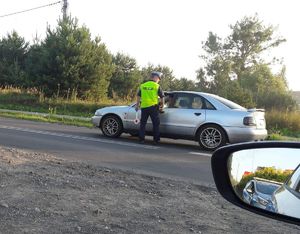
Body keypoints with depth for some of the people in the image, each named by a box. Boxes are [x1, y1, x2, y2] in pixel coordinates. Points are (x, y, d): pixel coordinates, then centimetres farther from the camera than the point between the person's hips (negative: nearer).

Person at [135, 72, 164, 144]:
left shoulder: (142, 85, 10)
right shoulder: (157, 86, -2)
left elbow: (138, 96, 12)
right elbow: (162, 97, 0)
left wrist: (137, 105, 19)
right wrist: (162, 104, 14)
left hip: (144, 107, 4)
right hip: (153, 107, -3)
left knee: (143, 123, 12)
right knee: (156, 124, 5)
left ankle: (141, 139, 11)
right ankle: (156, 140, 5)